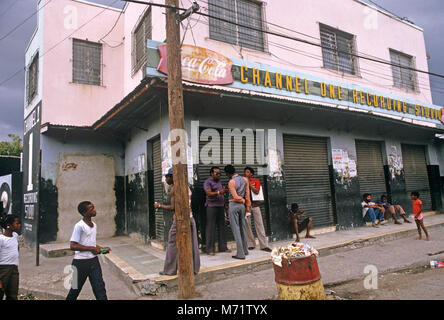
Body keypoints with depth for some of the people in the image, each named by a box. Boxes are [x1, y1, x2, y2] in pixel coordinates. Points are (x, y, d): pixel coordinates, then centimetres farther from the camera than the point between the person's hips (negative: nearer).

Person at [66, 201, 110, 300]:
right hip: (81, 262, -6)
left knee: (100, 288, 0)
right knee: (76, 289, 14)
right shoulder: (79, 226, -17)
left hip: (94, 261, 6)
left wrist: (101, 248, 3)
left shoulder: (94, 225, 7)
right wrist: (92, 248, -20)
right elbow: (72, 246, -21)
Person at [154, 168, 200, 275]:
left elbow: (172, 208, -14)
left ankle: (170, 270, 12)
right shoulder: (187, 187, 13)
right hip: (190, 217, 7)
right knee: (192, 245, 10)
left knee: (173, 244, 4)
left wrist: (159, 206, -2)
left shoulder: (174, 188, -10)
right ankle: (194, 268, 16)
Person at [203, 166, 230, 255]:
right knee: (211, 227, -5)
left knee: (222, 226, 8)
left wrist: (225, 191, 9)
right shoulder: (207, 182, -5)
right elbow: (209, 193, -20)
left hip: (220, 206, 8)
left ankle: (223, 247, 17)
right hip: (211, 206, -7)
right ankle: (210, 249, 2)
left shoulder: (219, 181, 19)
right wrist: (218, 192, -33)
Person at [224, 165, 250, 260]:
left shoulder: (231, 182, -15)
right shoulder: (245, 179, 4)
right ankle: (245, 250, 28)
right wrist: (247, 206, 12)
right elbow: (247, 194, 6)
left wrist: (243, 201, 0)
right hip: (242, 205, 7)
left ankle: (240, 254, 1)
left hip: (233, 205, -7)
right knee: (242, 227, 17)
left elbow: (236, 197, -17)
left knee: (236, 229, -1)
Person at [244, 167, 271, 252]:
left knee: (259, 224, -1)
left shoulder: (256, 181, 5)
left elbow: (256, 191, -10)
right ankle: (251, 244, 14)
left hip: (255, 205, 0)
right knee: (247, 225, 2)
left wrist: (249, 183, -11)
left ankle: (264, 245, 3)